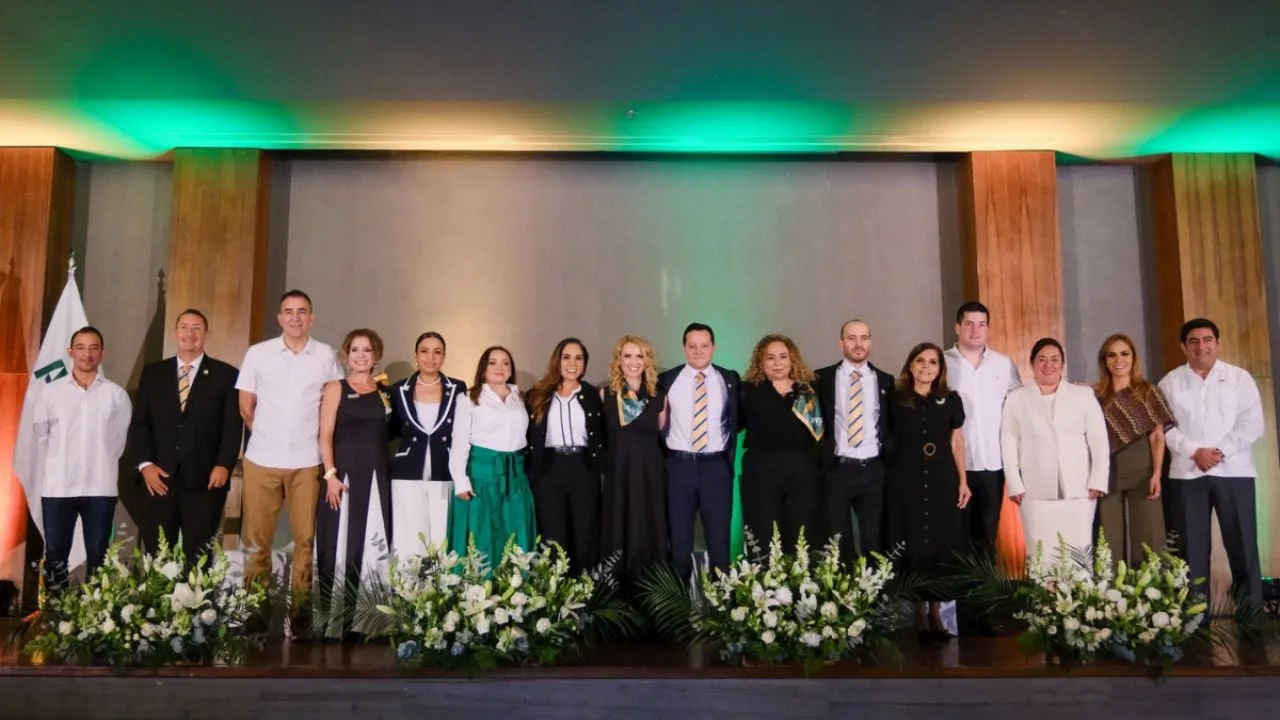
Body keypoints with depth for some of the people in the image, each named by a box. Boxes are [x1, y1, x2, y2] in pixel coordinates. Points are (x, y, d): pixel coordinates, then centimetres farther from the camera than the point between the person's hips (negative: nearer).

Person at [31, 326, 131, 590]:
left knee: (98, 556, 7)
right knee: (55, 555, 5)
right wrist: (56, 466, 10)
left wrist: (102, 465, 9)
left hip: (100, 487, 0)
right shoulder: (51, 391, 2)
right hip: (58, 487, 0)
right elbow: (41, 435, 10)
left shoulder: (117, 394, 1)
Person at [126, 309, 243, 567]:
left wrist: (224, 465, -12)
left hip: (204, 480, -2)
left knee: (198, 559, 3)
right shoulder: (152, 373, 13)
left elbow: (233, 425, 0)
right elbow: (139, 422, 8)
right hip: (158, 478, 2)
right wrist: (144, 464, -5)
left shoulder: (225, 375, 6)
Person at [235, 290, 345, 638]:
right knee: (257, 539, 6)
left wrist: (319, 440, 7)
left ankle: (300, 610, 13)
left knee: (305, 538, 4)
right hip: (261, 459, 0)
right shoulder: (257, 353, 1)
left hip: (307, 461, 0)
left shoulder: (326, 356, 0)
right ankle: (254, 609, 16)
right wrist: (267, 437, 9)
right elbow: (245, 407, 8)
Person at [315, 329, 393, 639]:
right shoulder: (336, 388, 2)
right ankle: (332, 620, 7)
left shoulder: (385, 392, 12)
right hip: (344, 475, -4)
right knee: (339, 546, -1)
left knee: (373, 545, 4)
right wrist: (330, 474, -13)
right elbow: (325, 436, -5)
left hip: (377, 477, 4)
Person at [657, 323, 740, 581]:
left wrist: (730, 457, 3)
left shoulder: (730, 380, 4)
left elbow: (737, 422, 10)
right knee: (679, 535, 8)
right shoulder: (667, 380, 2)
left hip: (717, 466, 0)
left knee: (719, 534, 7)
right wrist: (662, 457, 2)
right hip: (678, 465, 0)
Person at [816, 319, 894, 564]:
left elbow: (891, 425, 12)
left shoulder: (885, 380, 7)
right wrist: (818, 462, -3)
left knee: (875, 540, 9)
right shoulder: (823, 378, 1)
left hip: (874, 471, 2)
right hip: (836, 470, -2)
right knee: (837, 541, 7)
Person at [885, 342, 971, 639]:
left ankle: (936, 612, 16)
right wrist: (885, 479, -2)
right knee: (913, 545, 2)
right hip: (906, 481, -1)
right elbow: (887, 441, 4)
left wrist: (963, 481, 5)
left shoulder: (951, 400, 5)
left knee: (943, 545, 4)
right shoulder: (895, 400, 0)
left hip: (942, 480, 2)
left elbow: (956, 441, 9)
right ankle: (920, 613, 13)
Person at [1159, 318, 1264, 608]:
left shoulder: (1239, 377, 8)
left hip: (1233, 471, 0)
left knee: (1242, 543, 2)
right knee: (1192, 547, 3)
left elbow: (1253, 423, -2)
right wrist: (1195, 451, -12)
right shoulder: (1170, 382, 9)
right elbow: (1165, 427, 1)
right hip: (1186, 473, 1)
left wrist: (1221, 451, -12)